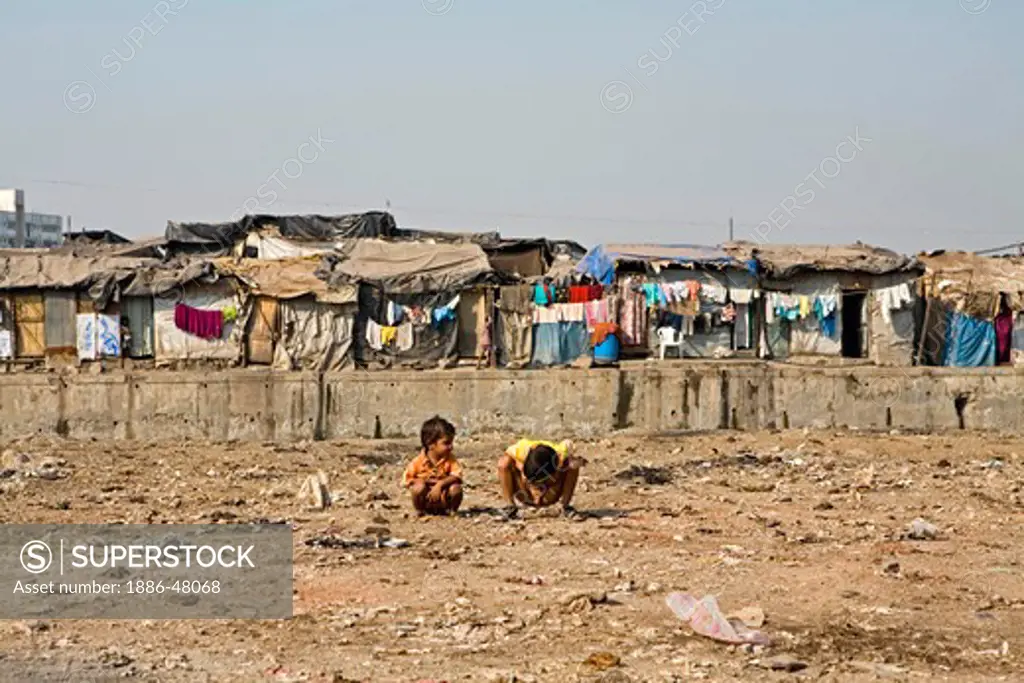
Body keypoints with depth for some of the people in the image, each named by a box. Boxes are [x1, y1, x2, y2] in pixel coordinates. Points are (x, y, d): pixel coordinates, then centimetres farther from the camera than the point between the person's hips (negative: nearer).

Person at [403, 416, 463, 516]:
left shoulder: (450, 460, -7)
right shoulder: (419, 461, -12)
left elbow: (456, 476, -21)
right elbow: (407, 480, -5)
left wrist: (440, 484, -36)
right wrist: (422, 480, -23)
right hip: (426, 499, -1)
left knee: (456, 488, -26)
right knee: (419, 488, -32)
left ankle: (451, 510, 3)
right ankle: (420, 511, -4)